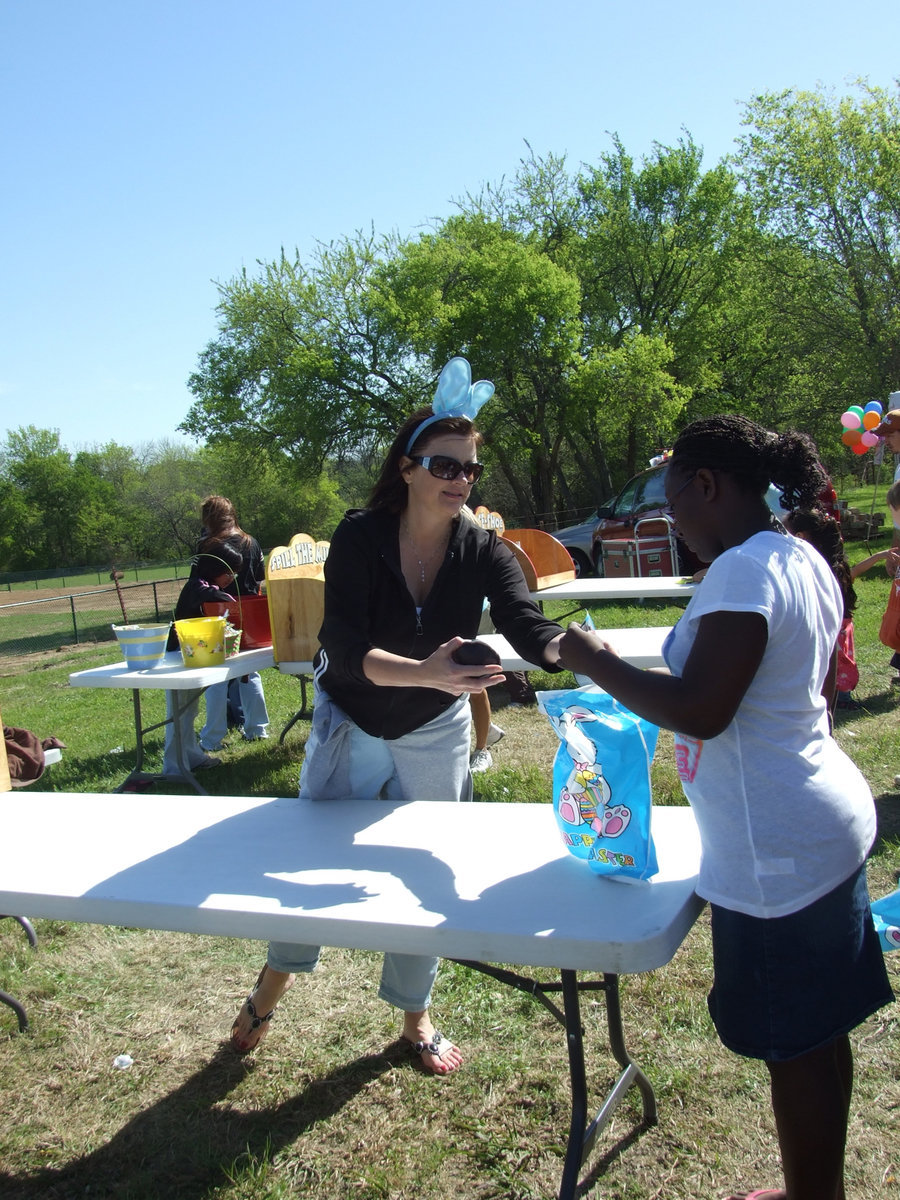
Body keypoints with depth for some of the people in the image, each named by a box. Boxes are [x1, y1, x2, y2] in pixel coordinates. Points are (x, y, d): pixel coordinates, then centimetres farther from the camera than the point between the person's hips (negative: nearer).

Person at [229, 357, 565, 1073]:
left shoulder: (483, 551, -16)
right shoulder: (359, 539, -22)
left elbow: (528, 626, -30)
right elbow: (346, 651, -31)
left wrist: (570, 649, -53)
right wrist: (426, 673, -47)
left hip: (434, 733, 2)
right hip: (349, 725, -1)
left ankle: (415, 1017, 35)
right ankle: (272, 987, 40)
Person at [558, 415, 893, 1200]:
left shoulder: (742, 572, -22)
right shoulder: (805, 560, 8)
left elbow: (699, 711, -27)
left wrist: (596, 662, -14)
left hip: (778, 852, -10)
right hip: (827, 819, 10)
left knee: (795, 1046, 6)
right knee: (821, 1030, 21)